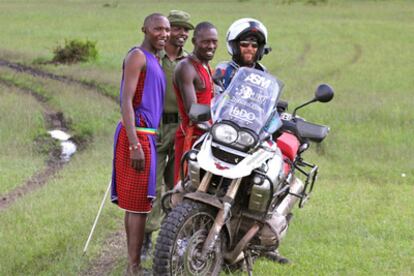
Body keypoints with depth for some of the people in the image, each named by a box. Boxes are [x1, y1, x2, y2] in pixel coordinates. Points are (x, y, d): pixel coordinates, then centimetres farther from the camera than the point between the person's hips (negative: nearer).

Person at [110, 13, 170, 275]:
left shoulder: (155, 60, 18)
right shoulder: (137, 56, -11)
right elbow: (126, 101, -19)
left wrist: (157, 140, 27)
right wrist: (135, 145, -25)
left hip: (149, 136, 10)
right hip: (137, 135, -10)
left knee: (137, 204, 13)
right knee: (139, 205, -9)